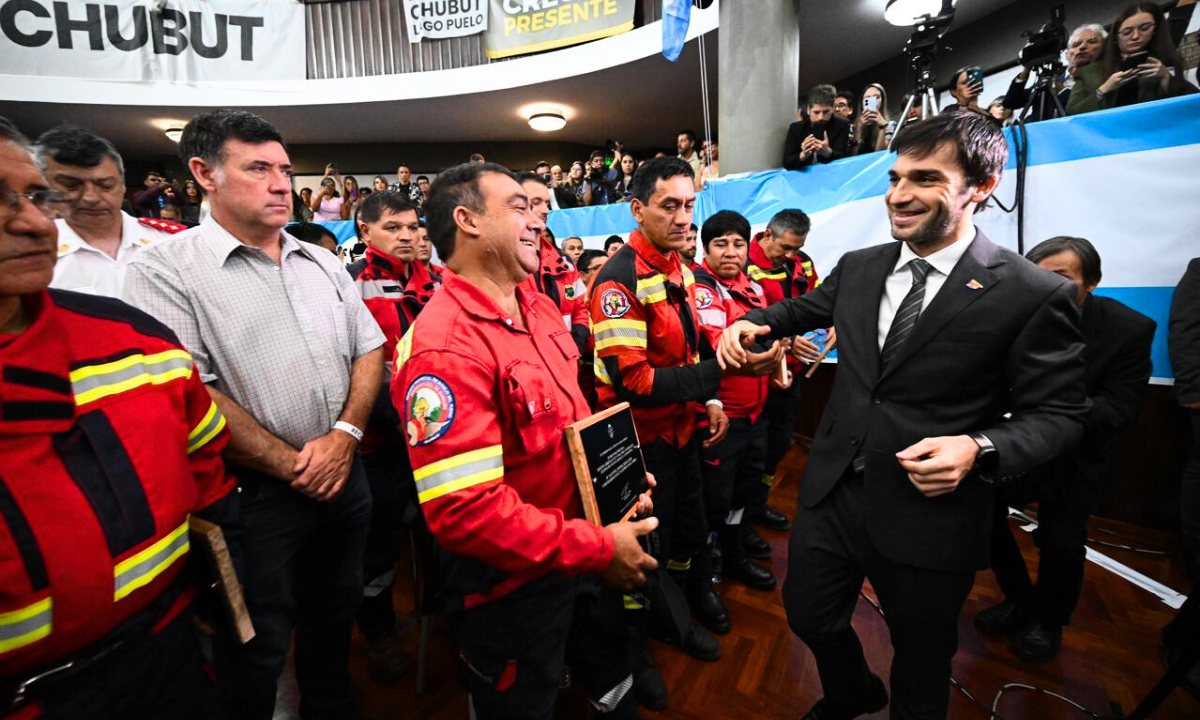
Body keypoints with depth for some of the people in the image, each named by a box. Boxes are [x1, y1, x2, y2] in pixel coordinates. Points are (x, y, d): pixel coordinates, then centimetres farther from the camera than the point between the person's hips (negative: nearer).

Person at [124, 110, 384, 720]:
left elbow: (369, 348, 6)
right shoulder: (168, 271, -10)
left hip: (345, 474, 6)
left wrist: (345, 434, -9)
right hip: (254, 493, -5)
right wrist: (290, 464, -15)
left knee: (335, 614, 24)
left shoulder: (321, 264, 7)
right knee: (256, 651, 14)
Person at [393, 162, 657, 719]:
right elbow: (464, 509, -32)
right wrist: (598, 549, -24)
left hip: (582, 554, 8)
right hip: (509, 588, -7)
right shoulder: (444, 346, -28)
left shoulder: (538, 306, 2)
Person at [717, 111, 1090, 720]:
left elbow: (1057, 414, -8)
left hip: (930, 520, -4)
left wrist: (980, 449, -26)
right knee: (809, 617, 24)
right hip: (832, 494, 5)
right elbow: (806, 307, 20)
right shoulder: (858, 267, 2)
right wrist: (753, 321, 1)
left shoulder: (1034, 295, -13)